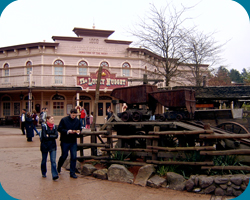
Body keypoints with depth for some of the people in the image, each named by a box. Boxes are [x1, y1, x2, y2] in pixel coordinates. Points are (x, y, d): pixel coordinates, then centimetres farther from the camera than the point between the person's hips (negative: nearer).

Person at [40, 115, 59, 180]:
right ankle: (43, 173, 33)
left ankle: (54, 175, -9)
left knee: (53, 161, -6)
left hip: (53, 146, 2)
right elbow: (44, 136, -16)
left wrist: (48, 136, -11)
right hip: (45, 145, -2)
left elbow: (56, 136, -5)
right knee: (44, 160, 12)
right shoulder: (44, 126, -8)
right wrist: (52, 136, -9)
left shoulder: (54, 126, 4)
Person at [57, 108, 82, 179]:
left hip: (73, 142, 3)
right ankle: (59, 166, 40)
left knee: (74, 157, 0)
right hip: (65, 141, -3)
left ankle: (72, 173, 11)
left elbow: (80, 128, 14)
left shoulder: (77, 121, 4)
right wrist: (68, 131, -20)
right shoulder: (64, 120, -8)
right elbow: (59, 129, -9)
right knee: (64, 155, 9)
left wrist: (78, 131, -8)